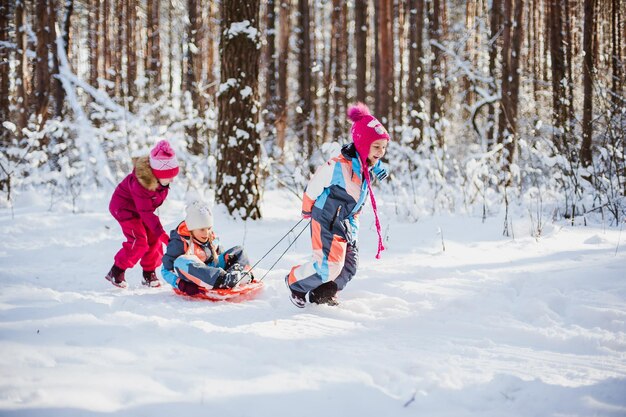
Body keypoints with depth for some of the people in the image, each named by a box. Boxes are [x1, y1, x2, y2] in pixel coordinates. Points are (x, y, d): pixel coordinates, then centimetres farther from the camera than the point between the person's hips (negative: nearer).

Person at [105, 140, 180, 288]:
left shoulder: (162, 177, -17)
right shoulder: (140, 183, -39)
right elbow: (146, 212, -37)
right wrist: (162, 234, -39)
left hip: (142, 207, 8)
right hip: (124, 207, -8)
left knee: (154, 239, 1)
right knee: (139, 241, -19)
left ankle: (149, 274, 15)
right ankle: (116, 272, -6)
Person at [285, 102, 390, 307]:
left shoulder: (370, 166, -4)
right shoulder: (340, 166, -29)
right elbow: (315, 185, -14)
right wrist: (307, 210, 0)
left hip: (348, 223, 8)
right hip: (328, 222, -8)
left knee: (349, 267, 9)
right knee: (329, 266, -12)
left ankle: (323, 295, 30)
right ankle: (295, 283, 14)